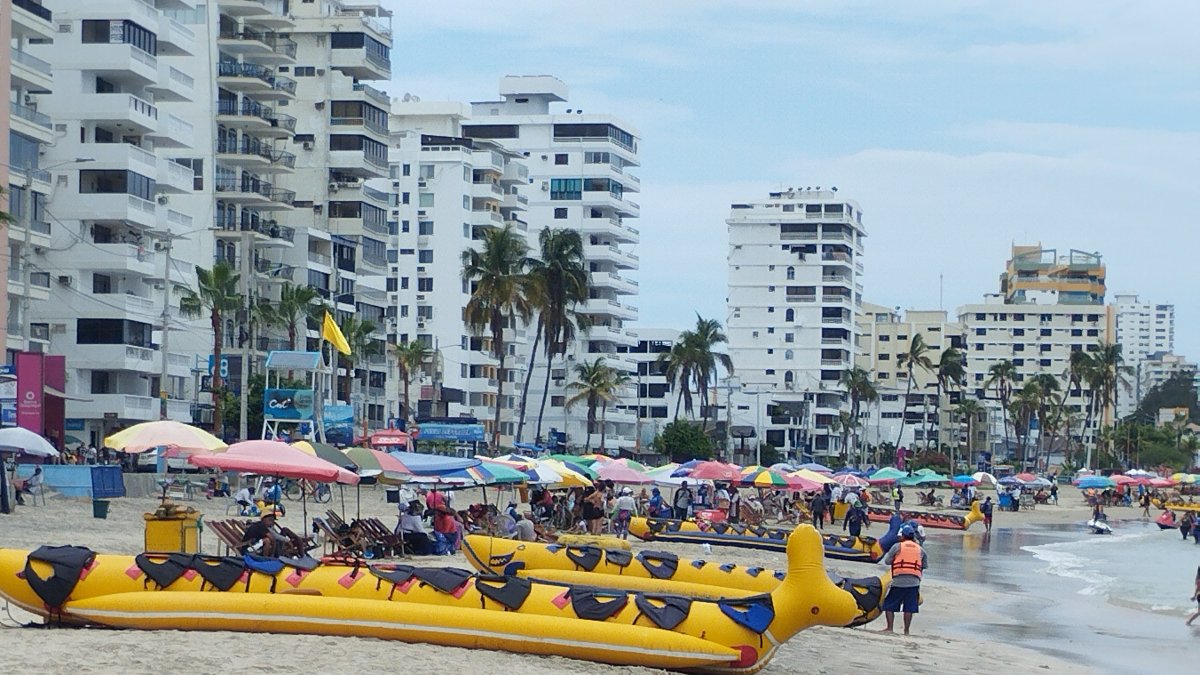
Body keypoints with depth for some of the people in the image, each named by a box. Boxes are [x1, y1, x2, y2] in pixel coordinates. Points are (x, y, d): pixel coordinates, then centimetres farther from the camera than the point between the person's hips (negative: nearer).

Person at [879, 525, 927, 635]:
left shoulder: (897, 546, 0)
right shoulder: (920, 549, 11)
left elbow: (887, 561, 0)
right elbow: (925, 565, 13)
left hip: (898, 581, -3)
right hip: (914, 582, 3)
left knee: (889, 605, 7)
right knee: (909, 608, 5)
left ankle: (889, 628, 1)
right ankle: (906, 631, 3)